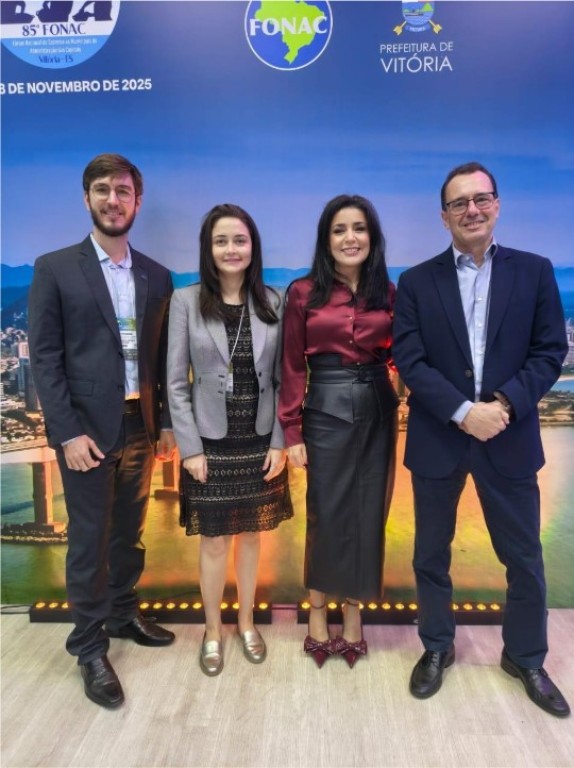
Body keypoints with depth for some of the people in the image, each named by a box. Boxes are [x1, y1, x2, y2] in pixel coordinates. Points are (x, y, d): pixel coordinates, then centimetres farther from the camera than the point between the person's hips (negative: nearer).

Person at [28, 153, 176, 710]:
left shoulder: (157, 277, 8)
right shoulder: (55, 269, -2)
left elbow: (163, 358, 10)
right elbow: (44, 357, -7)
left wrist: (167, 423, 6)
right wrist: (68, 431, -14)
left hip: (140, 425, 4)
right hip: (87, 427, -3)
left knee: (129, 531, 17)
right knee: (89, 538, 6)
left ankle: (123, 614, 38)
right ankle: (89, 648, 22)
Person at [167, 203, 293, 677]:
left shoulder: (272, 303, 1)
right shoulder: (187, 301, -5)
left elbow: (282, 379, 2)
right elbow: (176, 382, -5)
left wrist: (279, 441, -3)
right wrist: (190, 448, -9)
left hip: (260, 443, 2)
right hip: (210, 443, -2)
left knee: (251, 536, 16)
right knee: (214, 542, 10)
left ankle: (247, 622, 37)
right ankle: (213, 630, 32)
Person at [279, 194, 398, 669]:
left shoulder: (387, 292, 5)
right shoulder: (303, 293, -3)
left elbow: (397, 353, 9)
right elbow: (293, 367, -3)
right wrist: (292, 432, -6)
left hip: (377, 411, 3)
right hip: (326, 412, -2)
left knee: (368, 514, 10)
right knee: (326, 514, 6)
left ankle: (353, 615, 30)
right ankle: (317, 615, 27)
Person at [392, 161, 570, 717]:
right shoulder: (416, 283, 0)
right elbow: (409, 361, -7)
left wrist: (503, 404, -17)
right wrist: (463, 412, -18)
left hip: (509, 437, 1)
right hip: (437, 438, 0)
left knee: (524, 557, 13)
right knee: (431, 553, 14)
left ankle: (525, 657, 37)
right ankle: (437, 648, 36)